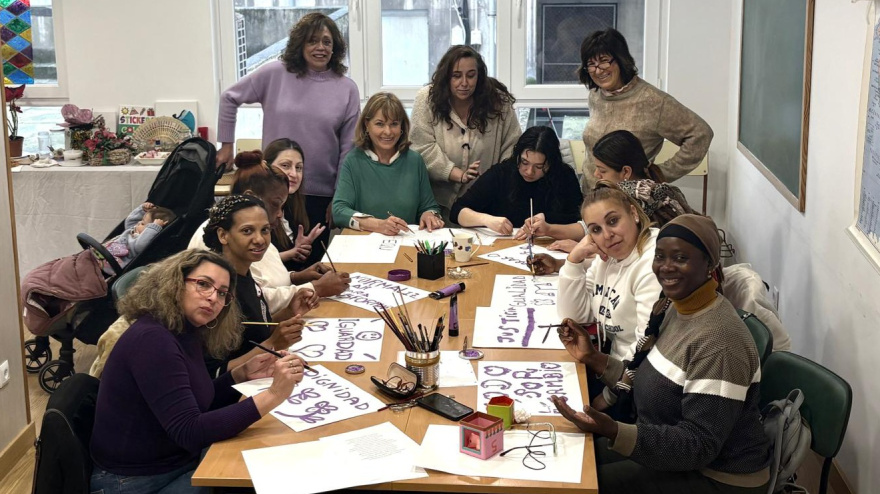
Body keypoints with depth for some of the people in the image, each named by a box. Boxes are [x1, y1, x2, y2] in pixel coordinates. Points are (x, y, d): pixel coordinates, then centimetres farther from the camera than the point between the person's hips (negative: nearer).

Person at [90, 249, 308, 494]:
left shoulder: (186, 334, 4)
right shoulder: (152, 339, -22)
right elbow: (189, 432, -28)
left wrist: (242, 374, 0)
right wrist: (273, 394, -31)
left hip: (181, 463, 8)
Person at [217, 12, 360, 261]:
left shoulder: (347, 89, 0)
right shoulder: (275, 74, -3)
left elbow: (348, 147, 2)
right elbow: (229, 98, 8)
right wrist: (226, 145, 8)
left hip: (320, 194, 1)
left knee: (312, 263, 10)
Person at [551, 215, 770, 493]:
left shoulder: (719, 342, -28)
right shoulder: (675, 308, 0)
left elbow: (699, 446, -29)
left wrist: (611, 431, -39)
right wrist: (593, 359, 2)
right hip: (670, 448, 8)